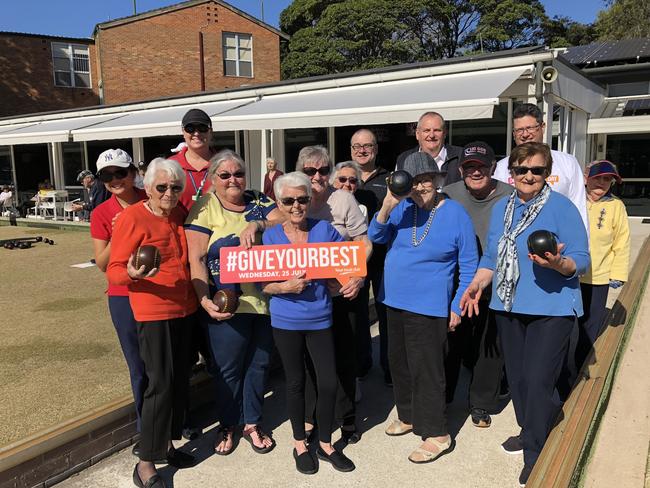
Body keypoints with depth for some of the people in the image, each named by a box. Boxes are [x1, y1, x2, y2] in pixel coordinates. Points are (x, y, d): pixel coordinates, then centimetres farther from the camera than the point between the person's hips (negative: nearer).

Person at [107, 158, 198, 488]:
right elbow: (114, 270, -12)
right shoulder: (132, 217, -11)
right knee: (160, 383, -7)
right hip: (153, 311, -7)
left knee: (180, 380, 13)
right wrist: (132, 274, -33)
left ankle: (166, 444, 30)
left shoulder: (180, 216, 8)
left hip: (184, 309, 7)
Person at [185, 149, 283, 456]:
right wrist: (204, 299, -18)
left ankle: (252, 423, 34)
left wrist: (258, 224, -21)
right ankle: (227, 426, 32)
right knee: (228, 369, 9)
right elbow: (196, 260, -8)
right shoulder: (205, 208, -2)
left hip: (265, 301, 4)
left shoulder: (259, 202, 9)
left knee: (259, 364, 14)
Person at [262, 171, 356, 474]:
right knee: (296, 382, 13)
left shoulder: (324, 229, -3)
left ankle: (325, 444, 27)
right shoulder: (270, 237, -5)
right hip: (286, 321, -1)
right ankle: (299, 444, 33)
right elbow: (263, 284, -5)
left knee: (329, 383, 4)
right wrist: (285, 287, -23)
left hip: (320, 319, 1)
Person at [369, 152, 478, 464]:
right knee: (399, 363, 18)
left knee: (425, 369, -1)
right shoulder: (403, 207, 1)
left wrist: (457, 307, -6)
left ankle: (437, 434, 15)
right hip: (395, 301, 6)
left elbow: (468, 265, -6)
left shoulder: (456, 214, -11)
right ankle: (409, 416, 37)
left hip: (429, 306, -6)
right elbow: (376, 237, -4)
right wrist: (387, 206, -21)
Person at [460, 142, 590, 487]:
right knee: (516, 376, 16)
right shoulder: (501, 208, 9)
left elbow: (581, 260, -12)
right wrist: (477, 284, -3)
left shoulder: (562, 207, -9)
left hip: (551, 308, -6)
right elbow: (491, 256, 12)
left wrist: (558, 263, -32)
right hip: (507, 306, 6)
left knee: (539, 380, -7)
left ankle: (536, 454, 12)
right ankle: (530, 431, 39)